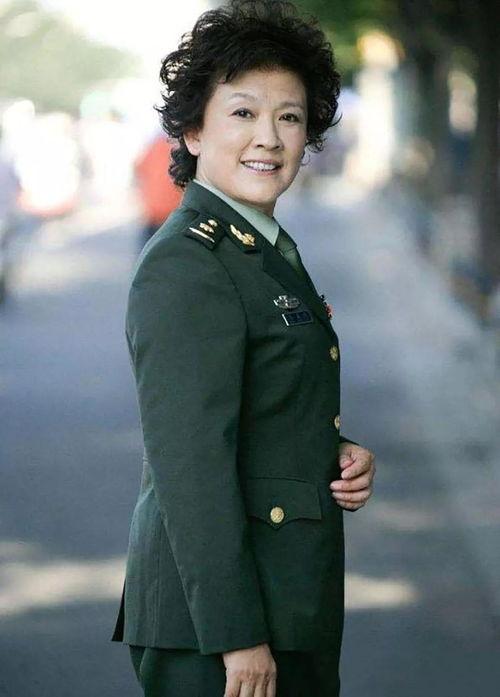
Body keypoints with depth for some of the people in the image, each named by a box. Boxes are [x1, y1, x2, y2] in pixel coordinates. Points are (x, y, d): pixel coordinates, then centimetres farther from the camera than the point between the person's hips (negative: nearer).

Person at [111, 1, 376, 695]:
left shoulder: (271, 250, 14)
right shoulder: (183, 264, -16)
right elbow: (190, 462, -20)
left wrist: (337, 457, 2)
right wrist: (237, 637, -22)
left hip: (289, 608, 9)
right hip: (213, 613, -9)